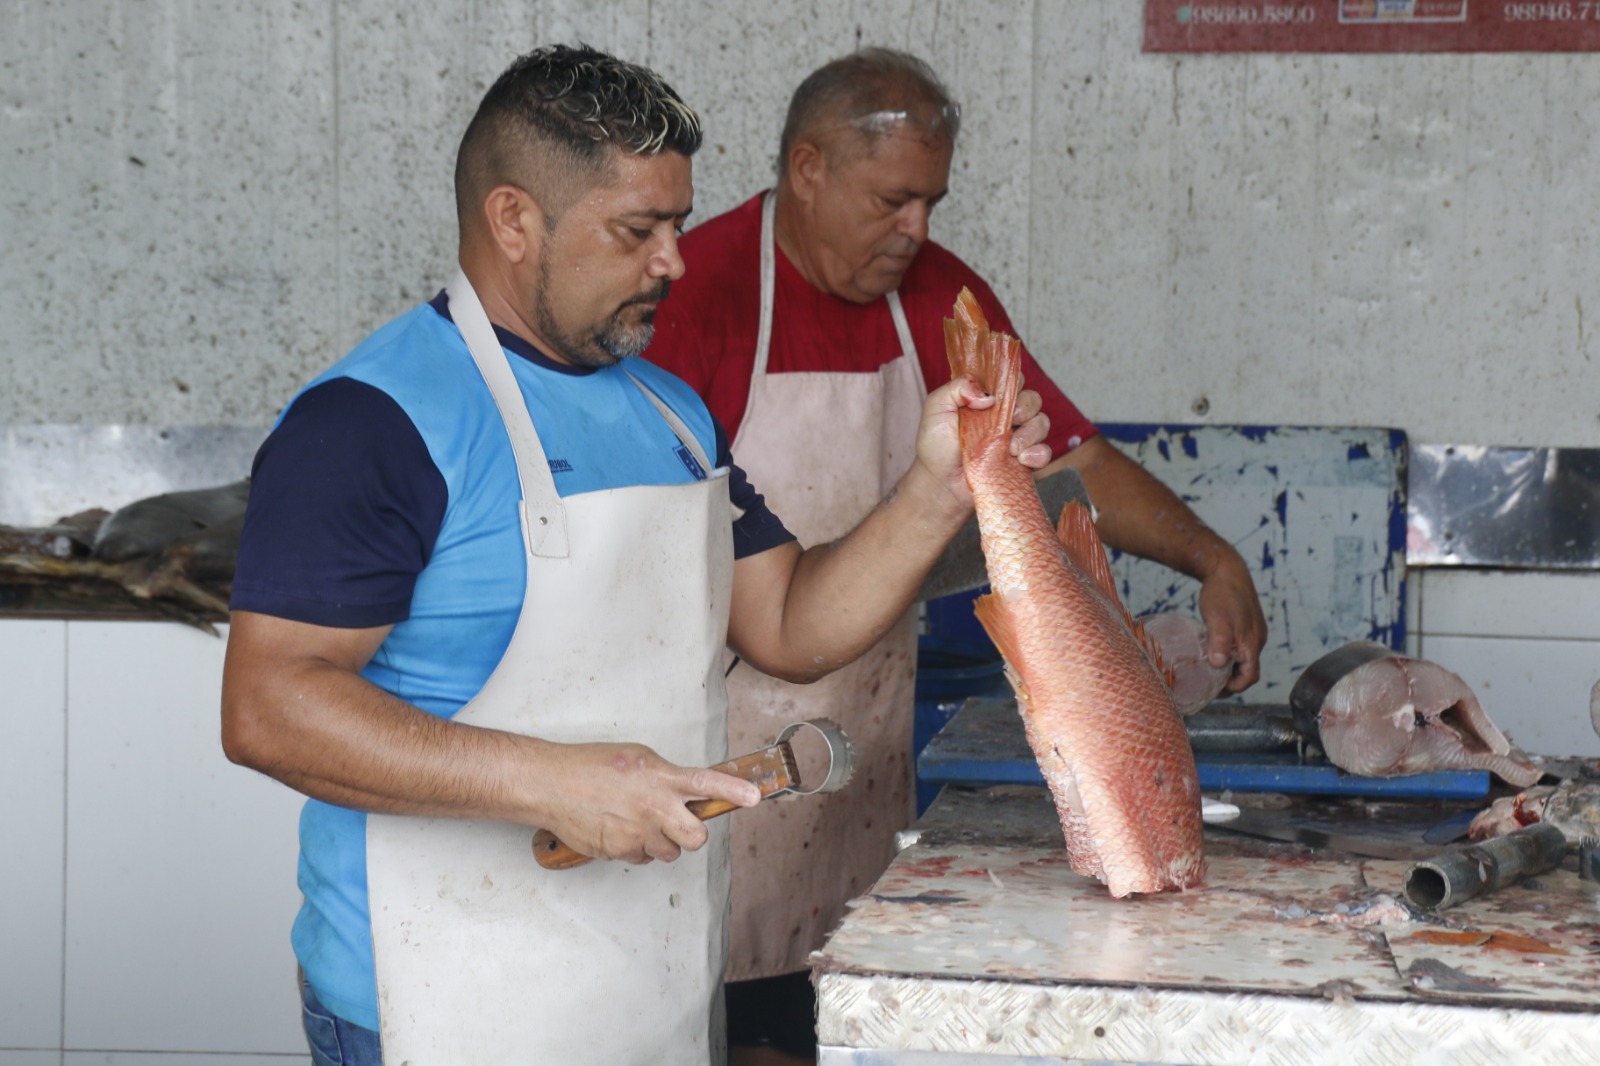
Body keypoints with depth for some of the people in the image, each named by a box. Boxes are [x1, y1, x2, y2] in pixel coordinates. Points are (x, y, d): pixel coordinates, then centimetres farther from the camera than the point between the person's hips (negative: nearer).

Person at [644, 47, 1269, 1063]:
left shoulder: (939, 294, 8)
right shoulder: (702, 285, -11)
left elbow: (1067, 456, 11)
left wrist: (1213, 560, 0)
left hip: (867, 738, 5)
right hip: (722, 737, -5)